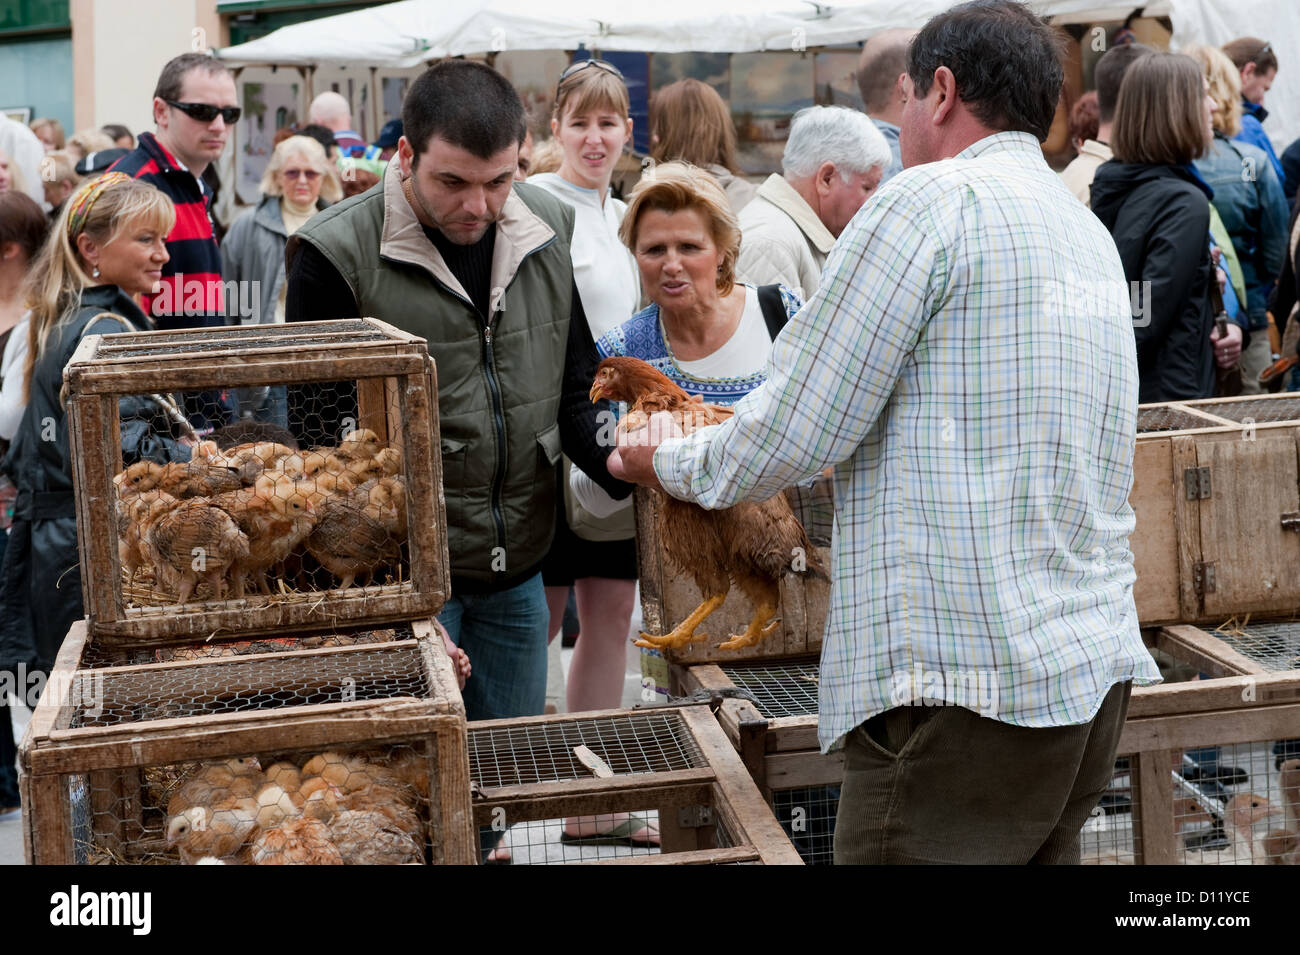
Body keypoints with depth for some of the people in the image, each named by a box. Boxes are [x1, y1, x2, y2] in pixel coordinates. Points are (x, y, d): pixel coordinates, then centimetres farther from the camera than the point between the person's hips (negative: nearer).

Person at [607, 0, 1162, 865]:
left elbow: (796, 431, -10)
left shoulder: (934, 199, -9)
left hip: (966, 681, -9)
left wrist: (669, 462, 9)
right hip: (1098, 669, 9)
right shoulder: (1091, 235, 18)